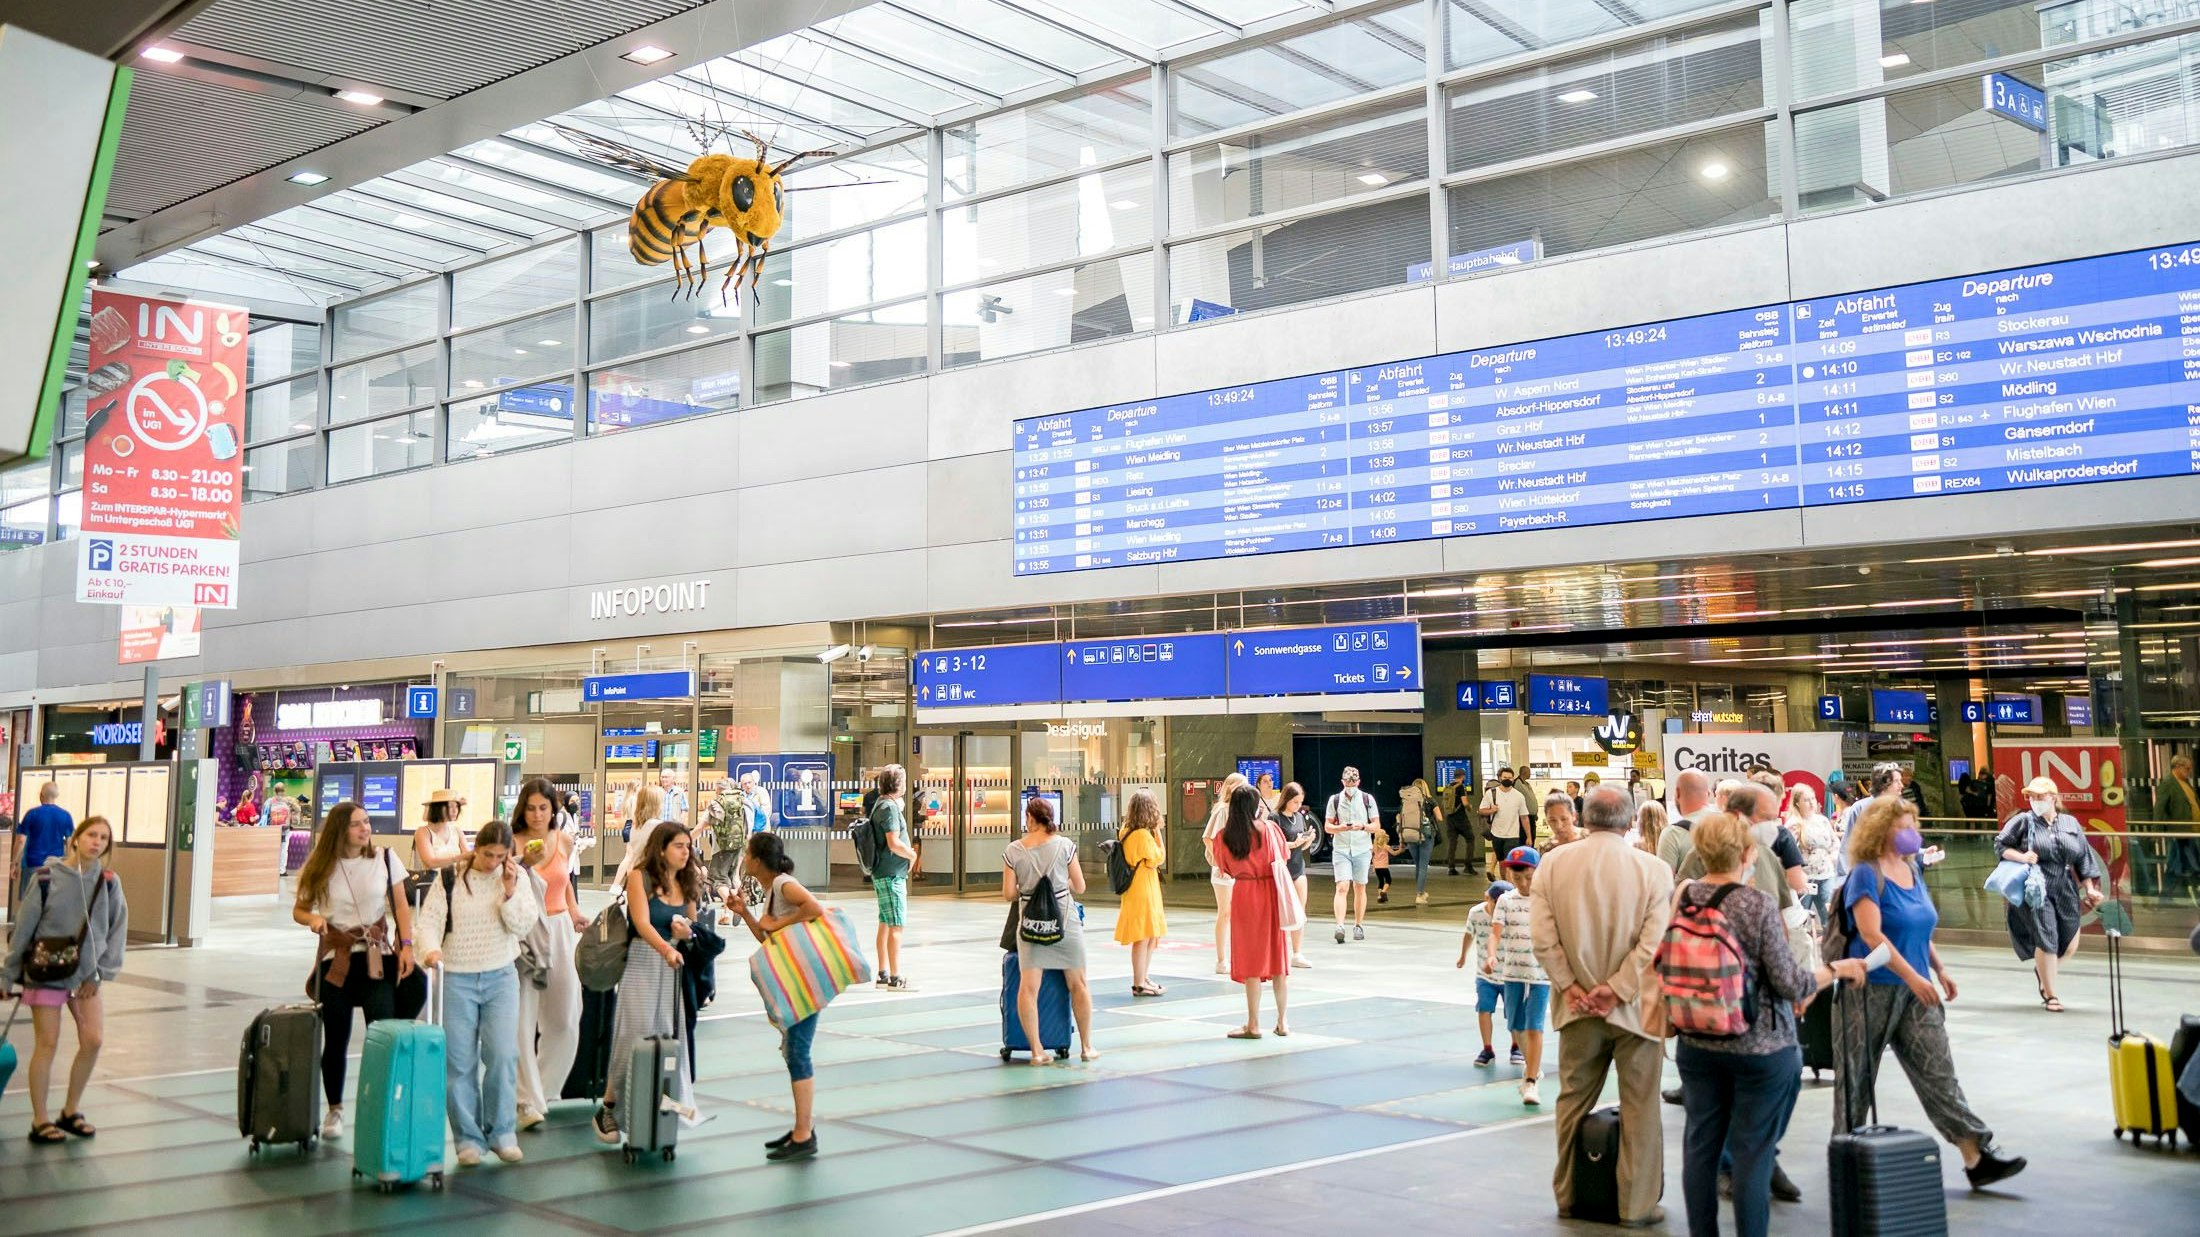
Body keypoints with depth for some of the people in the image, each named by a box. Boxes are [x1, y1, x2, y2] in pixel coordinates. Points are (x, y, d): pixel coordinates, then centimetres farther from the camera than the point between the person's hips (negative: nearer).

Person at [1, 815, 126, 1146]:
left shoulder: (109, 882, -3)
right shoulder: (46, 877, -11)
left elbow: (118, 930, 3)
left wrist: (100, 973, -2)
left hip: (85, 977, 3)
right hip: (46, 973, -3)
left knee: (93, 1039, -4)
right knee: (47, 1044, 0)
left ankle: (71, 1111, 15)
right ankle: (40, 1121, 13)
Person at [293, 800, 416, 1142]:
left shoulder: (385, 860, 0)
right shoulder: (320, 867, -1)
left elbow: (401, 906, 5)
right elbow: (299, 909, 8)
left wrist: (406, 945, -5)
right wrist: (312, 918, -15)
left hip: (377, 958, 0)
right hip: (335, 960, 0)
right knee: (336, 1039, 8)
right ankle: (334, 1110, 24)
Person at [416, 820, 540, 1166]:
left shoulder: (516, 877, 4)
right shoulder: (450, 879, 0)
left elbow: (523, 926, -3)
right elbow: (430, 918, -7)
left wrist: (509, 891, -15)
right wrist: (431, 949, -25)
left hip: (501, 978, 1)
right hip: (457, 978, -1)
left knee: (502, 1055, -6)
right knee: (459, 1060, 1)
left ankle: (502, 1132, 7)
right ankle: (467, 1138, 11)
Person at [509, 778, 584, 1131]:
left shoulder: (564, 841, 6)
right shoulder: (513, 843, -7)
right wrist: (523, 865, -25)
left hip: (560, 929, 4)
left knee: (565, 1019, 6)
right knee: (523, 1019, -7)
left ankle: (544, 1086, 26)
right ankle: (529, 1101, -4)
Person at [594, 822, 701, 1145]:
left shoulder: (688, 884, 11)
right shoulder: (639, 876, -7)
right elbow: (642, 923, -19)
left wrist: (688, 933, -6)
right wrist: (665, 949, -36)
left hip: (677, 967, 5)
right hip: (643, 963, -5)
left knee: (672, 1037, 0)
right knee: (635, 1037, -8)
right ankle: (608, 1110, 5)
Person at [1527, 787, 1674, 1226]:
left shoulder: (1553, 864, -4)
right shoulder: (1653, 869, -10)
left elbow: (1542, 936, -8)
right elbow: (1654, 942, -16)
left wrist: (1570, 986, -3)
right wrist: (1616, 989, -12)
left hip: (1577, 1006, 3)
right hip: (1635, 1006, -2)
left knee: (1573, 1101, 16)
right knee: (1639, 1107, 7)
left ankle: (1568, 1195, 26)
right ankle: (1637, 1204, 12)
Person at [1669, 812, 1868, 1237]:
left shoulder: (1681, 898, -4)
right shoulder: (1758, 905, -17)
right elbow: (1790, 984, -12)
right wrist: (1837, 969, 3)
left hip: (1697, 1043, 5)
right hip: (1760, 1046, -4)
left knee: (1701, 1144, 12)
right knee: (1753, 1150, 5)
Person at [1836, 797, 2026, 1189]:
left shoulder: (1911, 870, 12)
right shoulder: (1866, 874, -13)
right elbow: (1871, 934, -22)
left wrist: (1939, 970, 13)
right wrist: (1912, 976, -25)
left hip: (1914, 991, 7)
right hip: (1872, 990, -7)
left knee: (1939, 1072, 0)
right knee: (1857, 1076, 5)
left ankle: (1976, 1156, -3)